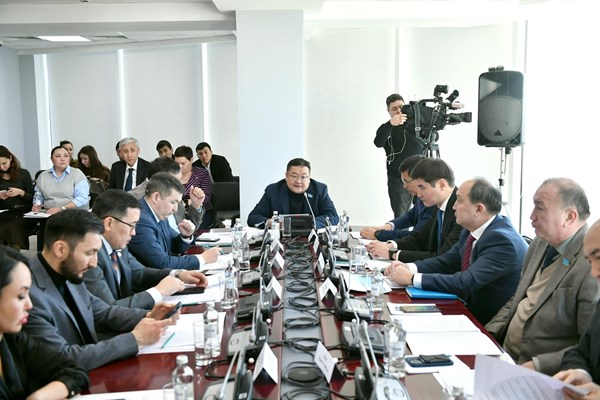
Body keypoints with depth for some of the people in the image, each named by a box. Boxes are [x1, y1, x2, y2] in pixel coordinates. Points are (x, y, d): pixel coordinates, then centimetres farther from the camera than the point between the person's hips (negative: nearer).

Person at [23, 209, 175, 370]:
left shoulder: (68, 274, 0)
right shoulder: (29, 295, -24)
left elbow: (102, 313, 13)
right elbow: (65, 359, -25)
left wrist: (148, 316, -4)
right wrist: (135, 338, -21)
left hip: (91, 375, 7)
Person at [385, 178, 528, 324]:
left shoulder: (502, 241, -24)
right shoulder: (471, 230, 2)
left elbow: (465, 283, -30)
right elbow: (448, 261, 9)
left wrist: (412, 278, -26)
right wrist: (410, 268, -8)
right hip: (471, 309, 7)